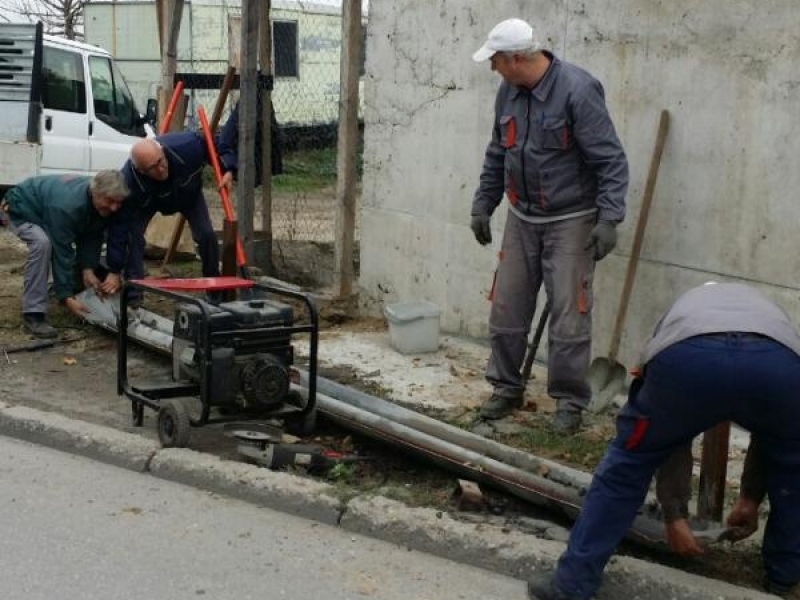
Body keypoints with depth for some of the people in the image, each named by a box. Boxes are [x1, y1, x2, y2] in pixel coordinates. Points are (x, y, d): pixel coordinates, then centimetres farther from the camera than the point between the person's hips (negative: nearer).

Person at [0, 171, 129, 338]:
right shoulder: (67, 205, -43)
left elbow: (91, 238, -15)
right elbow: (61, 251, -41)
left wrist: (88, 269, -30)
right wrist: (67, 296, -39)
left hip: (48, 212, 8)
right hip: (23, 209, -8)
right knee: (42, 243, -34)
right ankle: (33, 314, -31)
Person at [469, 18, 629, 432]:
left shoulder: (577, 90, -19)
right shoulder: (508, 92, 2)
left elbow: (611, 160, -18)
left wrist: (609, 219, -24)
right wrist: (483, 205, 16)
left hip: (571, 221, -6)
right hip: (521, 219, 6)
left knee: (569, 315, -3)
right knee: (506, 309, 9)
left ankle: (570, 401, 10)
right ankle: (506, 388, 24)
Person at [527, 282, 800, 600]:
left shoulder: (679, 312, 44)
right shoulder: (768, 310, 45)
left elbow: (668, 436, 42)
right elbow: (771, 433, 45)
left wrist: (674, 515, 47)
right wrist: (750, 499, 54)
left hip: (687, 358, -1)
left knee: (629, 459, 22)